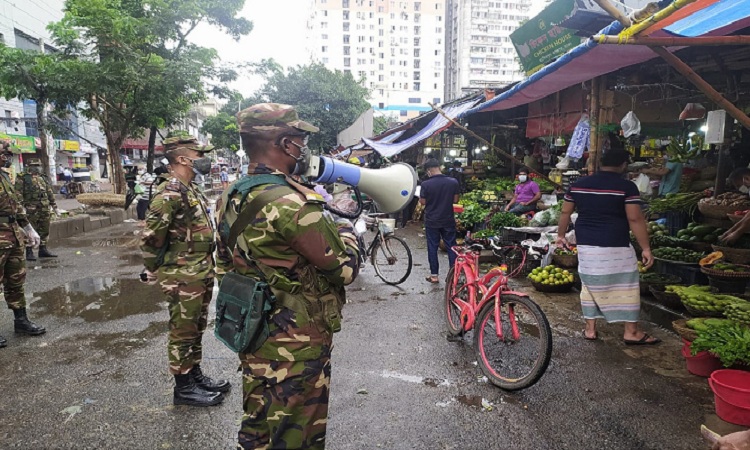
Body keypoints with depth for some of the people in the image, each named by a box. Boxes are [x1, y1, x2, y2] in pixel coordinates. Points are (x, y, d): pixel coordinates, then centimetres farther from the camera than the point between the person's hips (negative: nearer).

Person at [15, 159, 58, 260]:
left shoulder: (44, 177, 16)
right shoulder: (22, 178, -3)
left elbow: (50, 193, 20)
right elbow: (18, 194, -8)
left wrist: (54, 205, 18)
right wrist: (21, 207, -15)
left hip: (45, 209, 6)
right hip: (31, 210, -6)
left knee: (44, 231, 11)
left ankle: (43, 250, 20)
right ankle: (29, 253, 2)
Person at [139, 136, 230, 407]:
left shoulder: (191, 189, 12)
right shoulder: (170, 193, -19)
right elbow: (150, 238, -20)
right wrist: (156, 271, -8)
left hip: (202, 274, 9)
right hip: (183, 278, -9)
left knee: (196, 329, 19)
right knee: (182, 333, 5)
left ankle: (195, 375, 35)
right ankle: (183, 388, 20)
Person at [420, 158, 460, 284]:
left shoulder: (425, 184, -15)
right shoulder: (453, 182, -7)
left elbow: (422, 202, -6)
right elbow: (455, 200, 1)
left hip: (431, 221, -2)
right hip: (448, 220, 2)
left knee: (432, 248, 9)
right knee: (451, 247, 11)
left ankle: (434, 275, 14)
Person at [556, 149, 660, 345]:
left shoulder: (578, 184, 6)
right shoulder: (627, 187, -8)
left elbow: (565, 213, 11)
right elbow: (635, 219, -11)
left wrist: (561, 235, 22)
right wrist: (646, 248, -6)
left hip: (586, 244, 4)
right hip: (615, 246, -4)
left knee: (590, 285, 14)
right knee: (626, 286, 10)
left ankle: (590, 329, 20)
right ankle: (631, 332, 17)